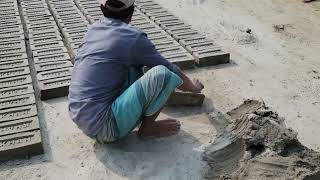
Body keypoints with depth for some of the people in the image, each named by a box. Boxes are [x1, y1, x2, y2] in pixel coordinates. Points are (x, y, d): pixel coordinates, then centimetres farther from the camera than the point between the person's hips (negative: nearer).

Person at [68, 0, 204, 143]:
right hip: (104, 129, -8)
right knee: (162, 74, -14)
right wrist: (194, 87, 22)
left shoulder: (93, 29, 11)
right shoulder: (133, 38, -10)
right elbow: (171, 69, 1)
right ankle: (147, 128, 5)